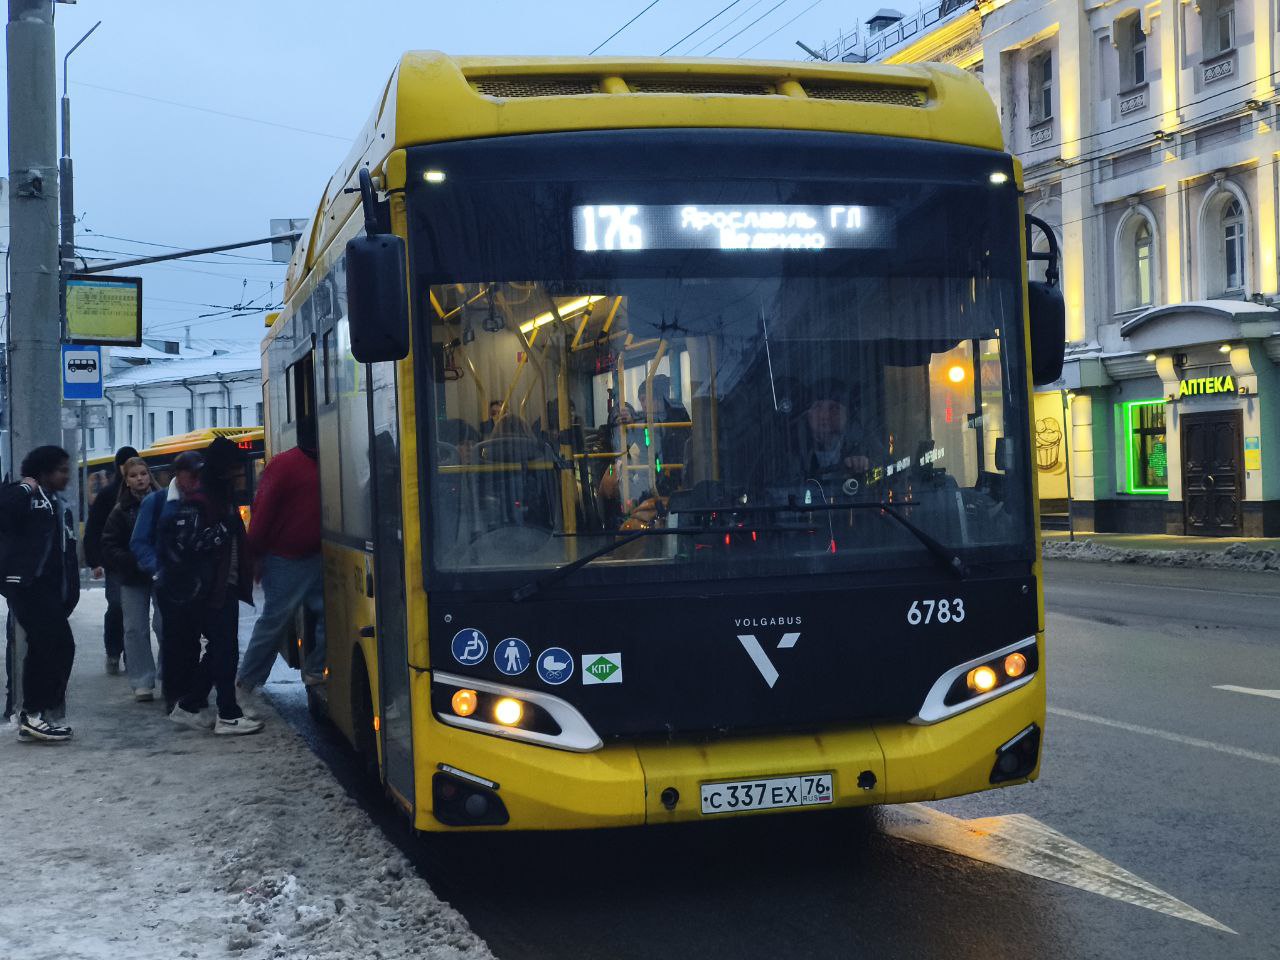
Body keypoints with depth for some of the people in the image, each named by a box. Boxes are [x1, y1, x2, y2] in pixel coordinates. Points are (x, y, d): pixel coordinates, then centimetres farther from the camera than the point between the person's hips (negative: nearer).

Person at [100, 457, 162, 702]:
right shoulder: (121, 511, 5)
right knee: (135, 629, 2)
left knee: (164, 625, -8)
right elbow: (109, 547, 1)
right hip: (132, 578, 2)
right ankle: (142, 683, 9)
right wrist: (134, 561, -13)